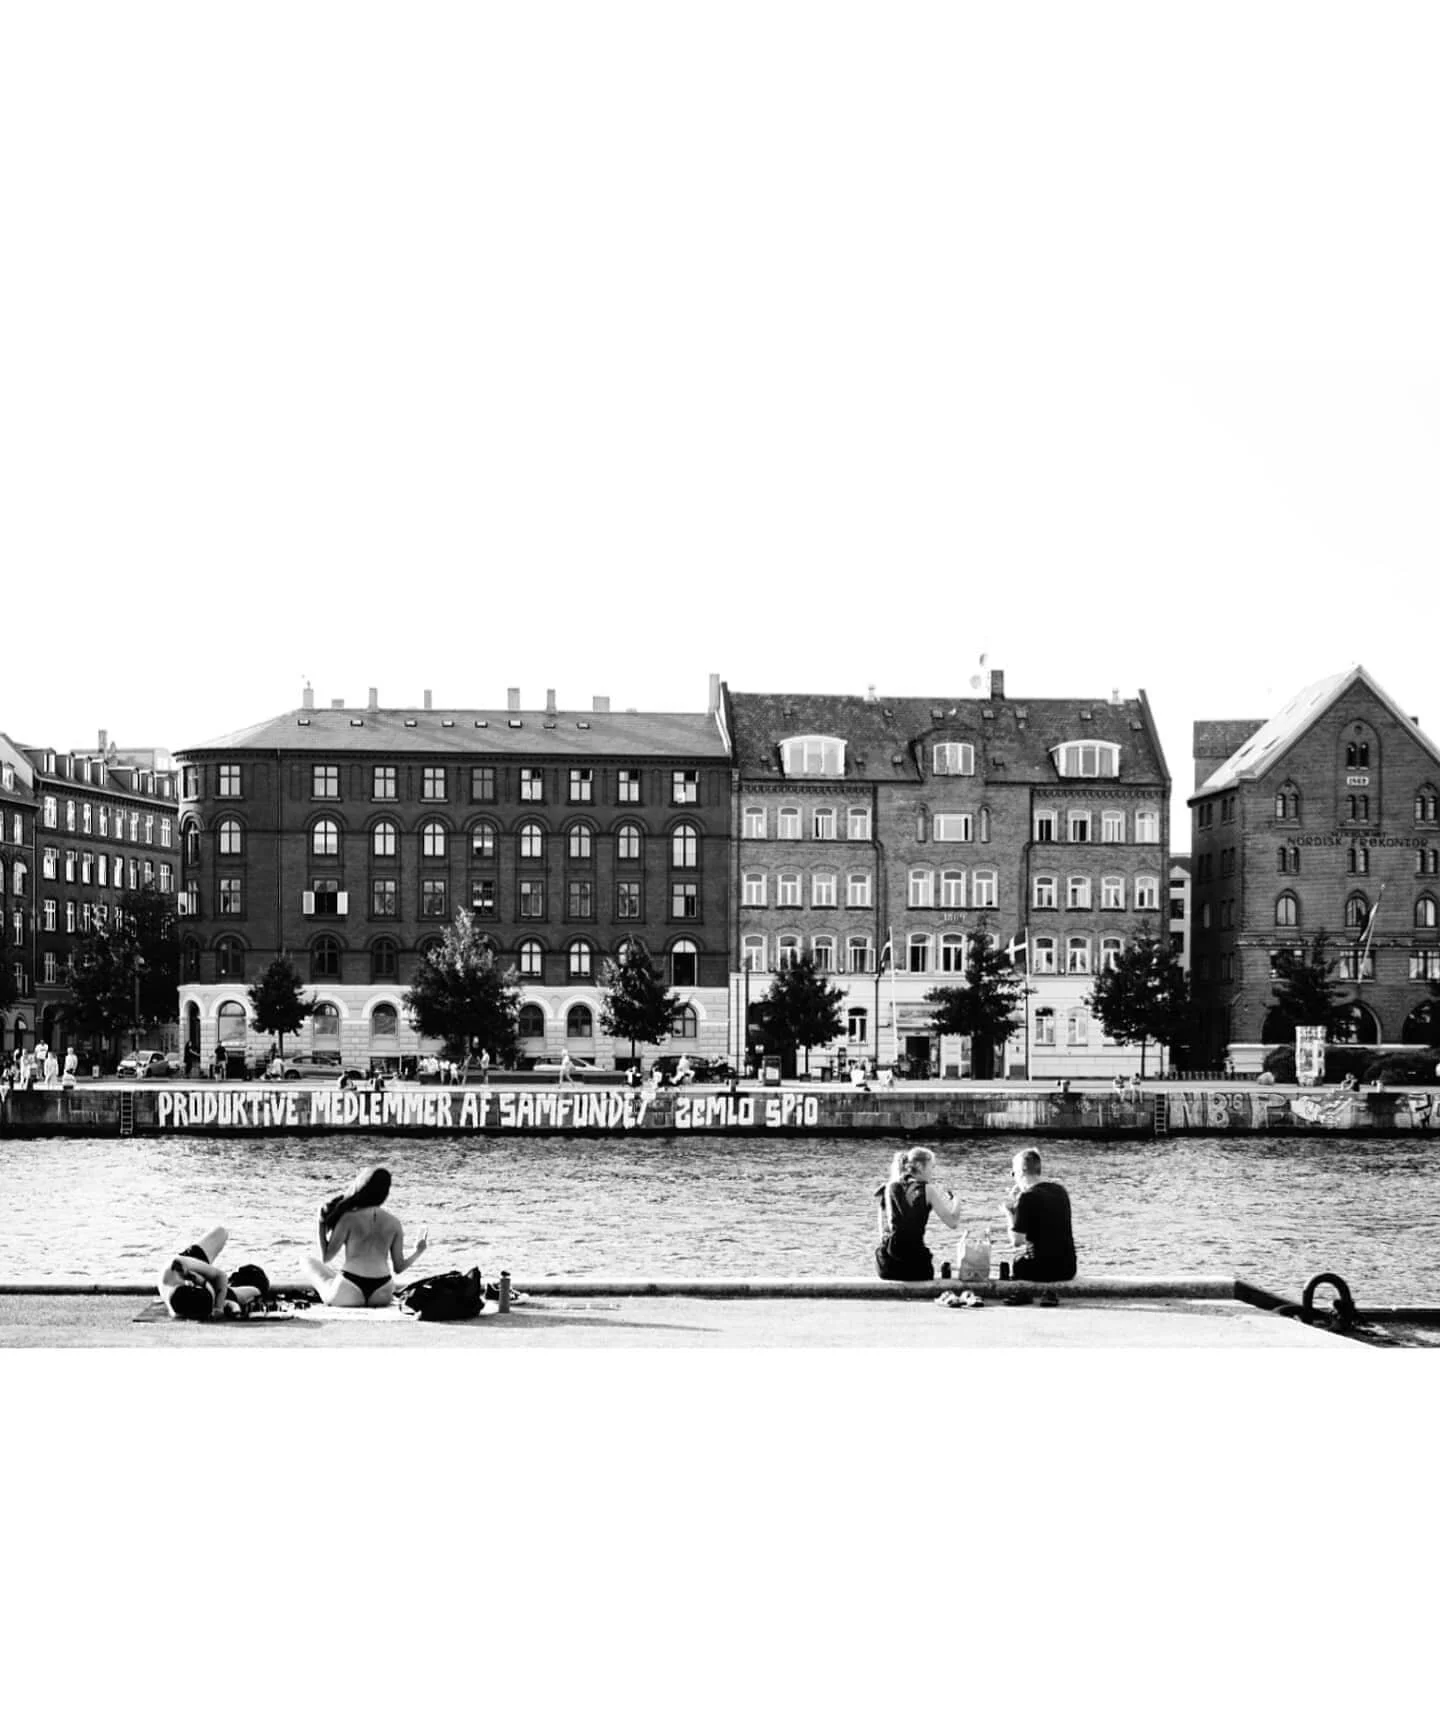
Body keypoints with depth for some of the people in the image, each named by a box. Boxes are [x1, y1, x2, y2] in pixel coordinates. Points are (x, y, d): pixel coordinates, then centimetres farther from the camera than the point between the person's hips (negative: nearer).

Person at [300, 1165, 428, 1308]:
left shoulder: (348, 1218, -5)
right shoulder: (394, 1223, 5)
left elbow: (326, 1258, -2)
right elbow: (399, 1267, 9)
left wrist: (320, 1226, 4)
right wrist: (418, 1252, 27)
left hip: (350, 1294, -4)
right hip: (382, 1296, 5)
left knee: (307, 1260, 18)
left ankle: (331, 1300, 5)